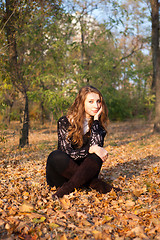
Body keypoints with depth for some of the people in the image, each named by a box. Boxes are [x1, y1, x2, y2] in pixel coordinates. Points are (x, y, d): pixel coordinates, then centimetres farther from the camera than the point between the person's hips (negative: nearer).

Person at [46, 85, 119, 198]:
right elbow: (67, 152, -16)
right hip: (60, 175, -1)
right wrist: (90, 149, -26)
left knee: (97, 157, -29)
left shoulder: (98, 123, 2)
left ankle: (66, 189, -32)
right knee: (56, 156, -34)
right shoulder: (64, 122, -7)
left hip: (84, 170, 2)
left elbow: (97, 146, -18)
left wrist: (96, 119, -15)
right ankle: (97, 184, -26)